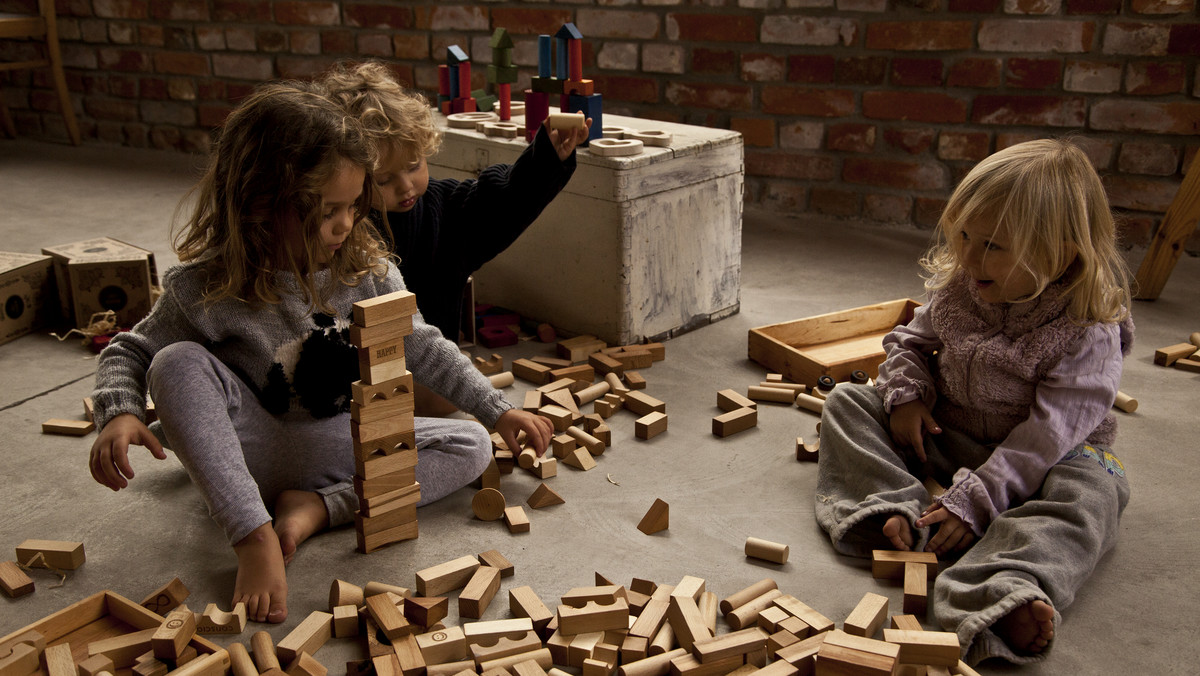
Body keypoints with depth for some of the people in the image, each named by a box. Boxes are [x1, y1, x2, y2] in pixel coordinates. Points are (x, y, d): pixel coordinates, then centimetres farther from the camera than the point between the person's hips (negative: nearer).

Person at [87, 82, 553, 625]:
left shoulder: (367, 268, -8)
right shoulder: (206, 288, -17)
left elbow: (422, 348, 4)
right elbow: (129, 353, -6)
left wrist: (498, 410, 5)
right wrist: (119, 414, -28)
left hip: (347, 444, 3)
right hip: (256, 452, -2)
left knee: (472, 447, -13)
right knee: (177, 363, -27)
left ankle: (318, 505, -23)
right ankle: (254, 535, -33)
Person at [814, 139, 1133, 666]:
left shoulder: (1089, 335, -21)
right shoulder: (957, 288, -5)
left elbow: (1049, 433, -26)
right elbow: (911, 341, 11)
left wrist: (973, 502, -33)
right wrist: (906, 395, -11)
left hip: (1048, 458, -4)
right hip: (942, 433, 5)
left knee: (1086, 494, -37)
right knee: (848, 400, -7)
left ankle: (1002, 595, -61)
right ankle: (893, 509, -31)